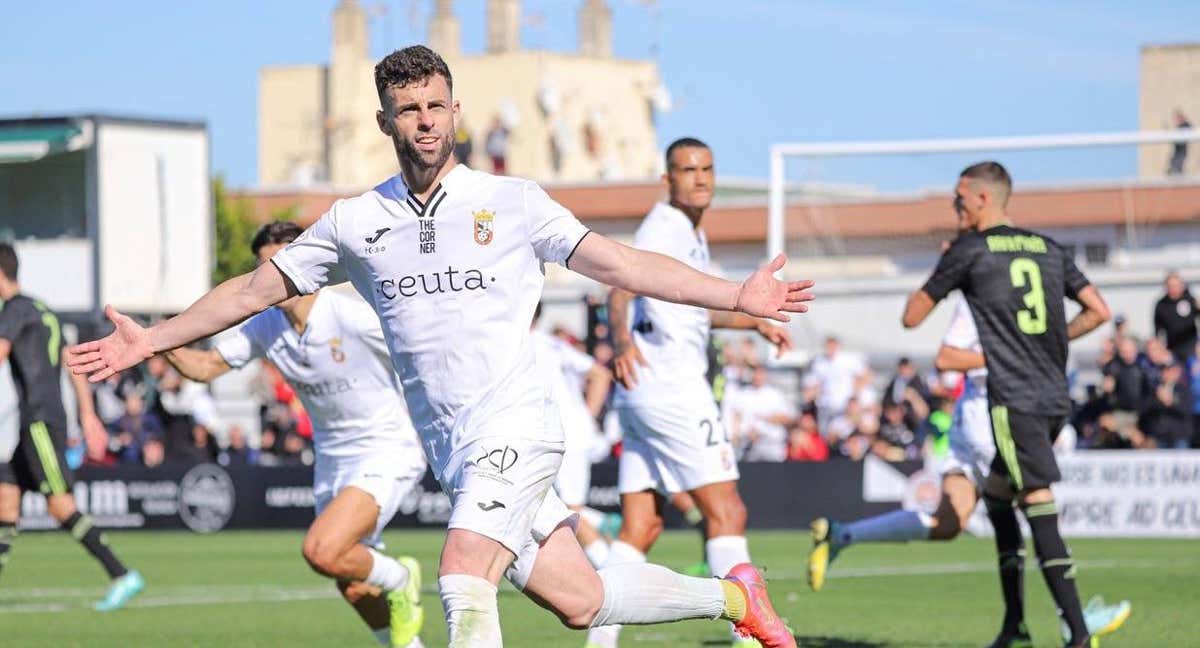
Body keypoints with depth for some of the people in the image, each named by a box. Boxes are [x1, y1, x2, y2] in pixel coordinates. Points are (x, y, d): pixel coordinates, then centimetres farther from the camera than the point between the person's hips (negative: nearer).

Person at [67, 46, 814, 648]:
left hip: (513, 432, -4)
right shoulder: (355, 223, 9)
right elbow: (255, 288, 17)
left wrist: (735, 295, -7)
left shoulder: (513, 202, 1)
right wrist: (153, 340, 14)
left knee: (463, 582, -24)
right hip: (451, 453, 4)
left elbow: (622, 264, 0)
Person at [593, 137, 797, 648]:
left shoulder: (692, 235, 21)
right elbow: (622, 285, -28)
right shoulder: (665, 227, -10)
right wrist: (621, 339, -47)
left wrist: (755, 322, 41)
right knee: (726, 512, -8)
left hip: (644, 392, 10)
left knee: (641, 528, 6)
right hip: (670, 388, -10)